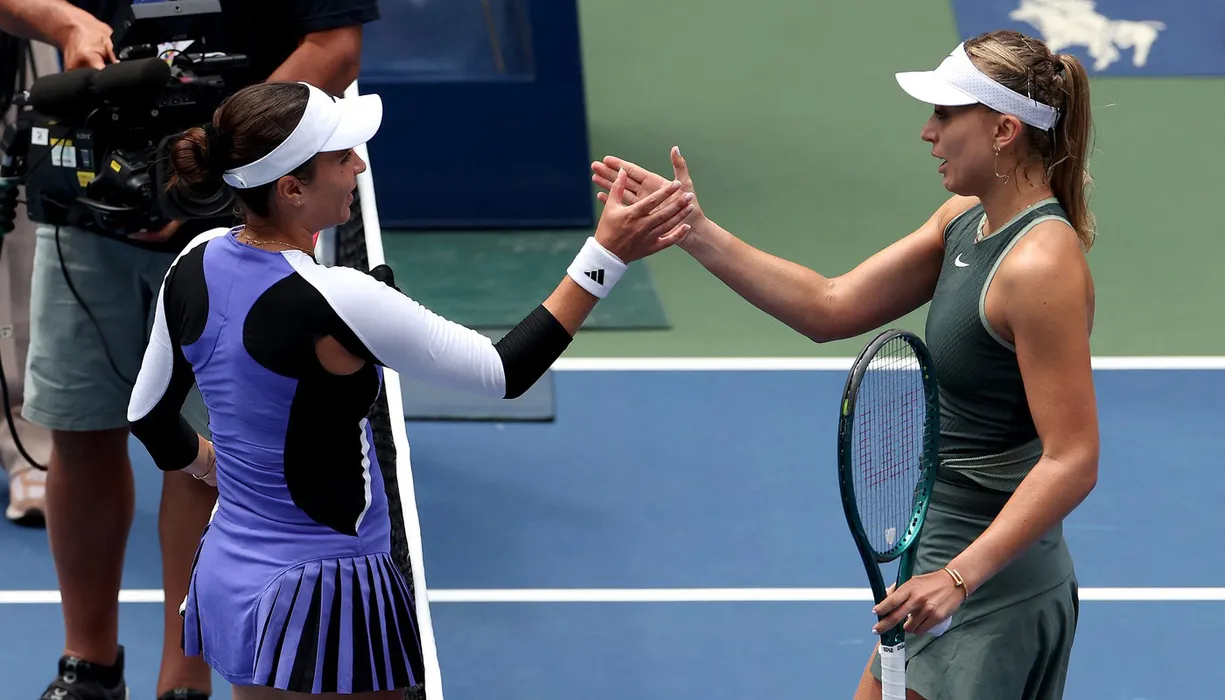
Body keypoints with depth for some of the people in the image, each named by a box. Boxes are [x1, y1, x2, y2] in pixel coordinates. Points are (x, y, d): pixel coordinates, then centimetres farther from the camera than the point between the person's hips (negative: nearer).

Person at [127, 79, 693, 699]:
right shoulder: (336, 304, -25)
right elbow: (505, 373, -17)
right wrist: (605, 256, -15)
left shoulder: (198, 262, -3)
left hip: (225, 573, 8)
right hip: (323, 597, -8)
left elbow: (150, 417, 12)